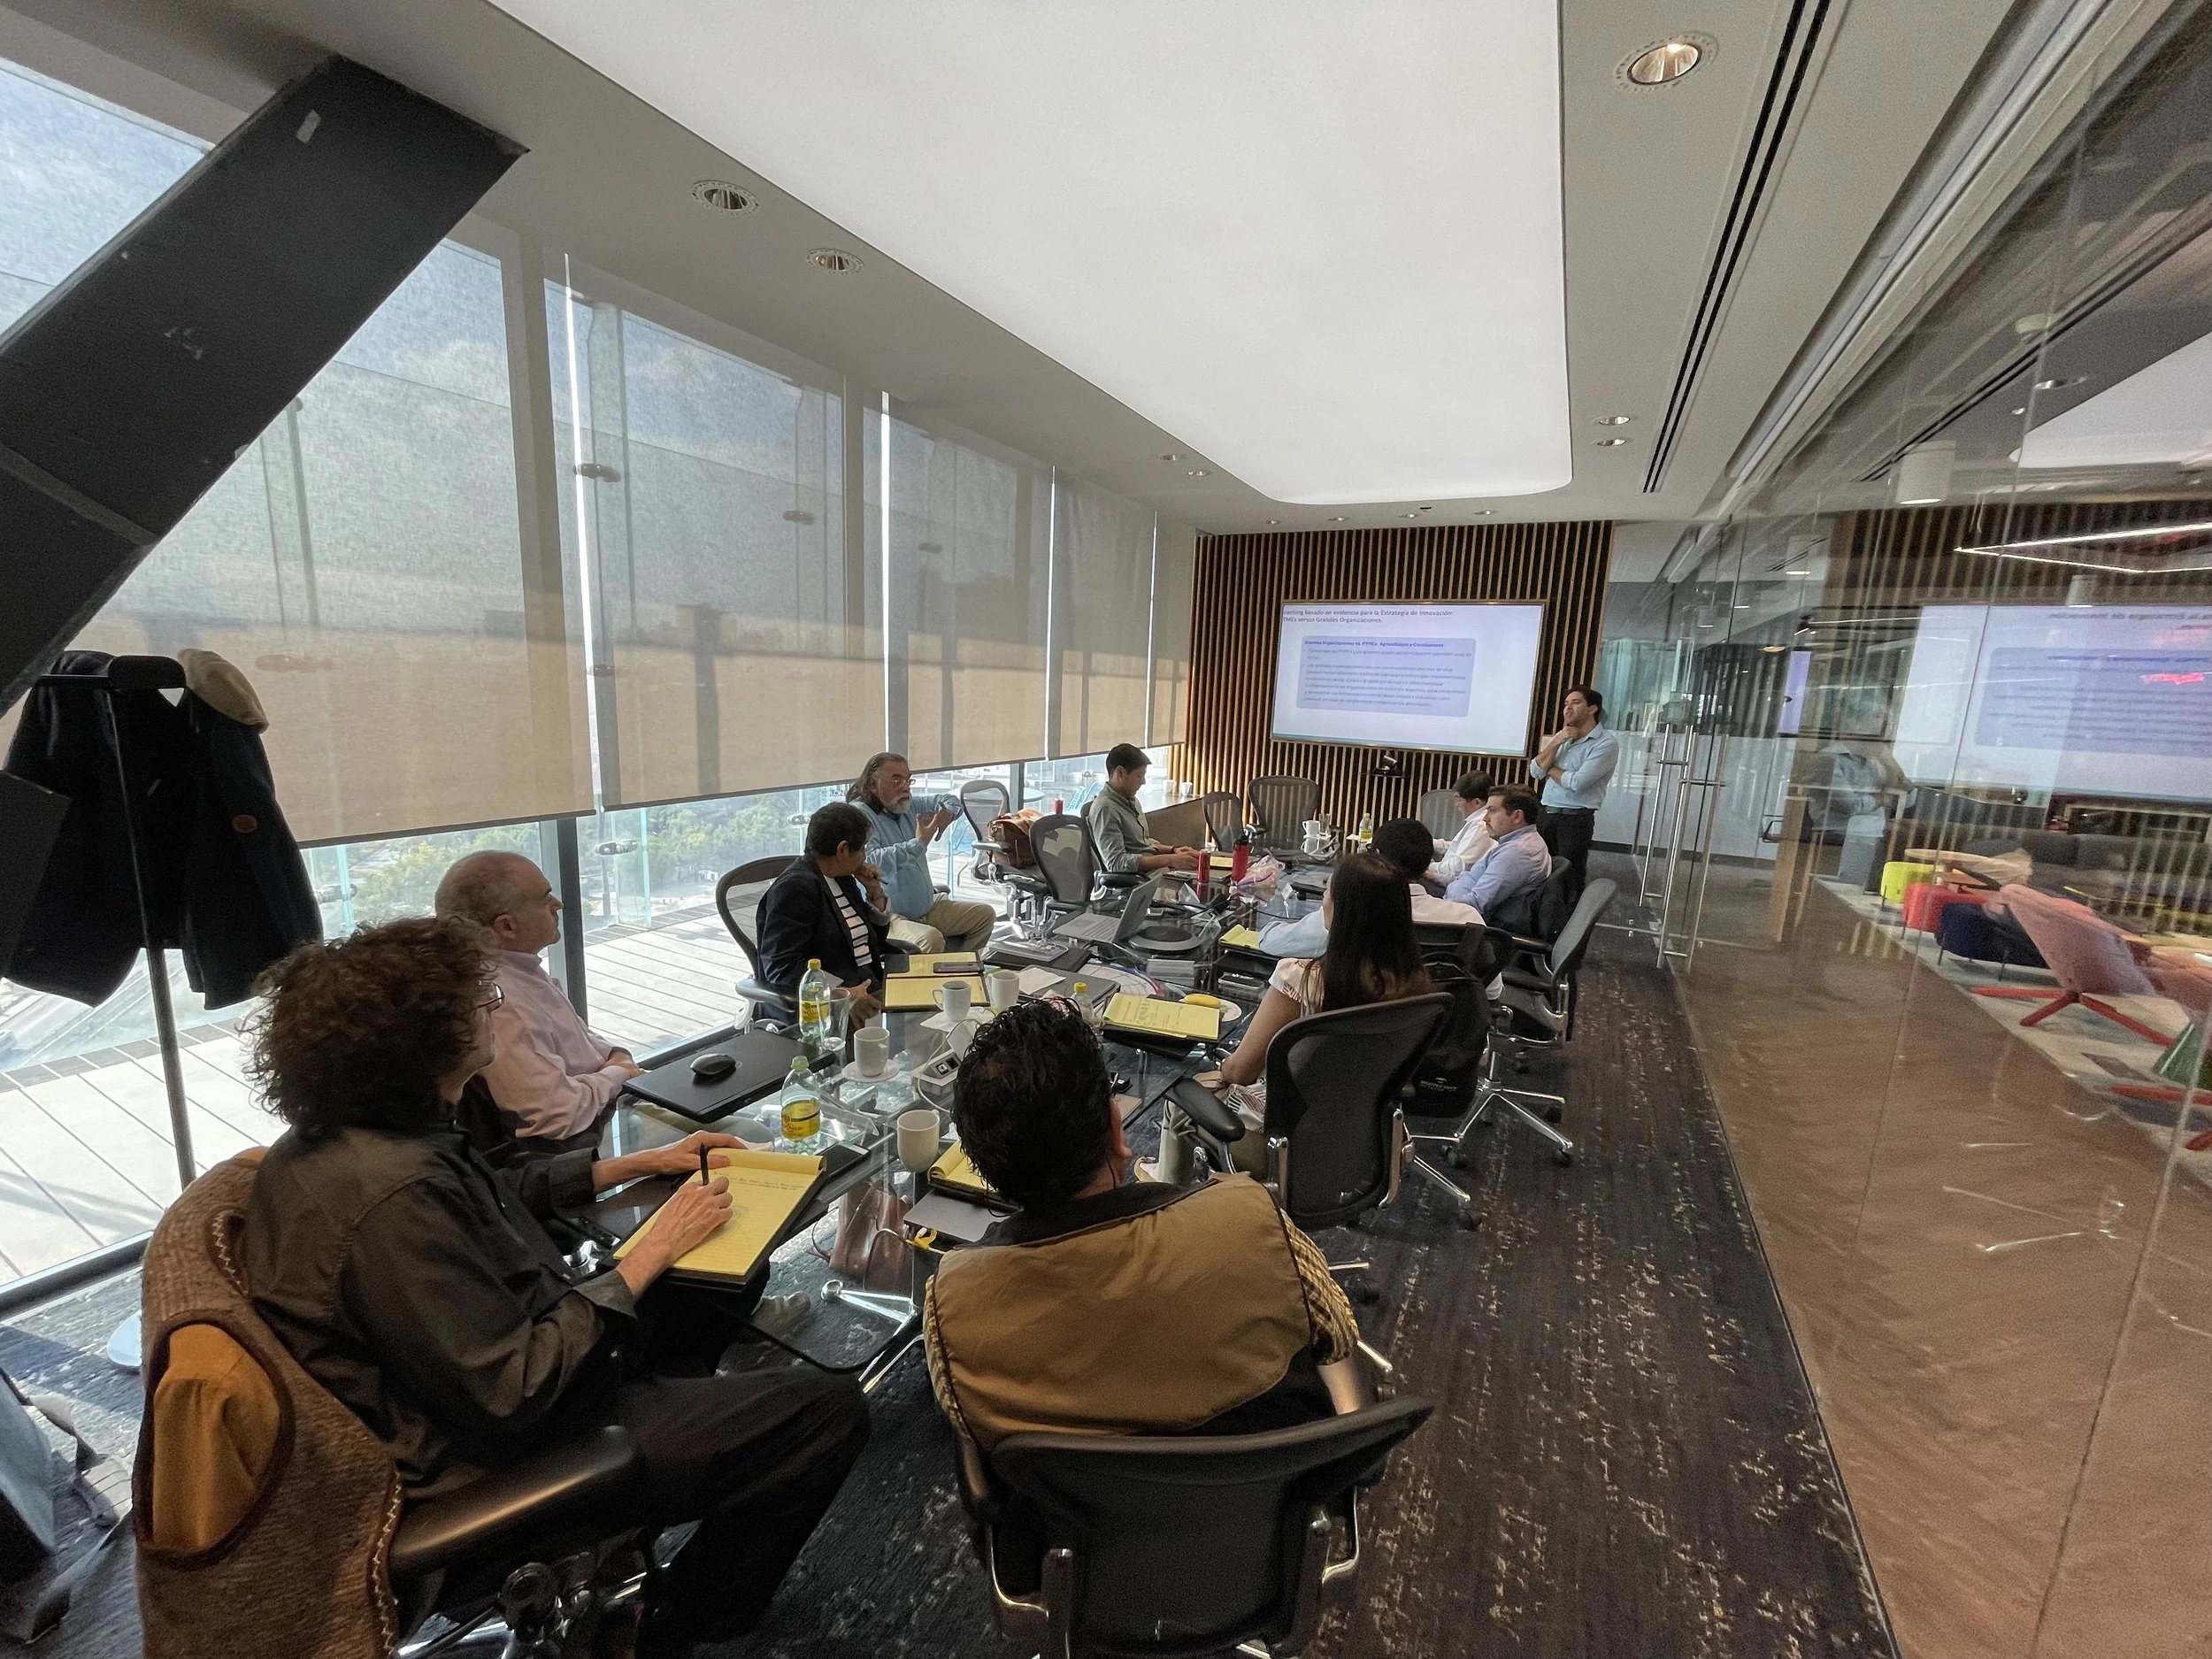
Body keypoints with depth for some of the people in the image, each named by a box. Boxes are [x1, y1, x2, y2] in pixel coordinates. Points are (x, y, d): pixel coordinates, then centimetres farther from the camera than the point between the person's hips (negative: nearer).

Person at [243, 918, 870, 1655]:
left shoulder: (353, 1126, -4)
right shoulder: (394, 1193, -34)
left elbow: (497, 1198, 13)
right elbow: (514, 1394, -31)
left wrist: (646, 1162, 10)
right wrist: (655, 1250, -22)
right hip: (495, 1457, -9)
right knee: (827, 1410, -9)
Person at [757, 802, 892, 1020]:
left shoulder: (842, 879, 14)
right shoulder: (795, 888, -11)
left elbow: (878, 938, 25)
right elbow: (781, 967, -20)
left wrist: (875, 892, 9)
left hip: (870, 985, 9)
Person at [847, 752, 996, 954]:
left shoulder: (908, 806, 9)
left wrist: (946, 812, -3)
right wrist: (918, 844, -28)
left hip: (928, 907, 9)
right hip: (888, 916, -9)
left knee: (985, 914, 8)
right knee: (931, 939, -36)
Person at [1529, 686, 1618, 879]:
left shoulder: (1607, 743, -7)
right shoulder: (1562, 738, 16)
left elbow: (1576, 782, -17)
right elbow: (1535, 771, 4)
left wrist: (1549, 768, 1)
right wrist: (1556, 742, -7)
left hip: (1575, 820, -6)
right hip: (1546, 815, 6)